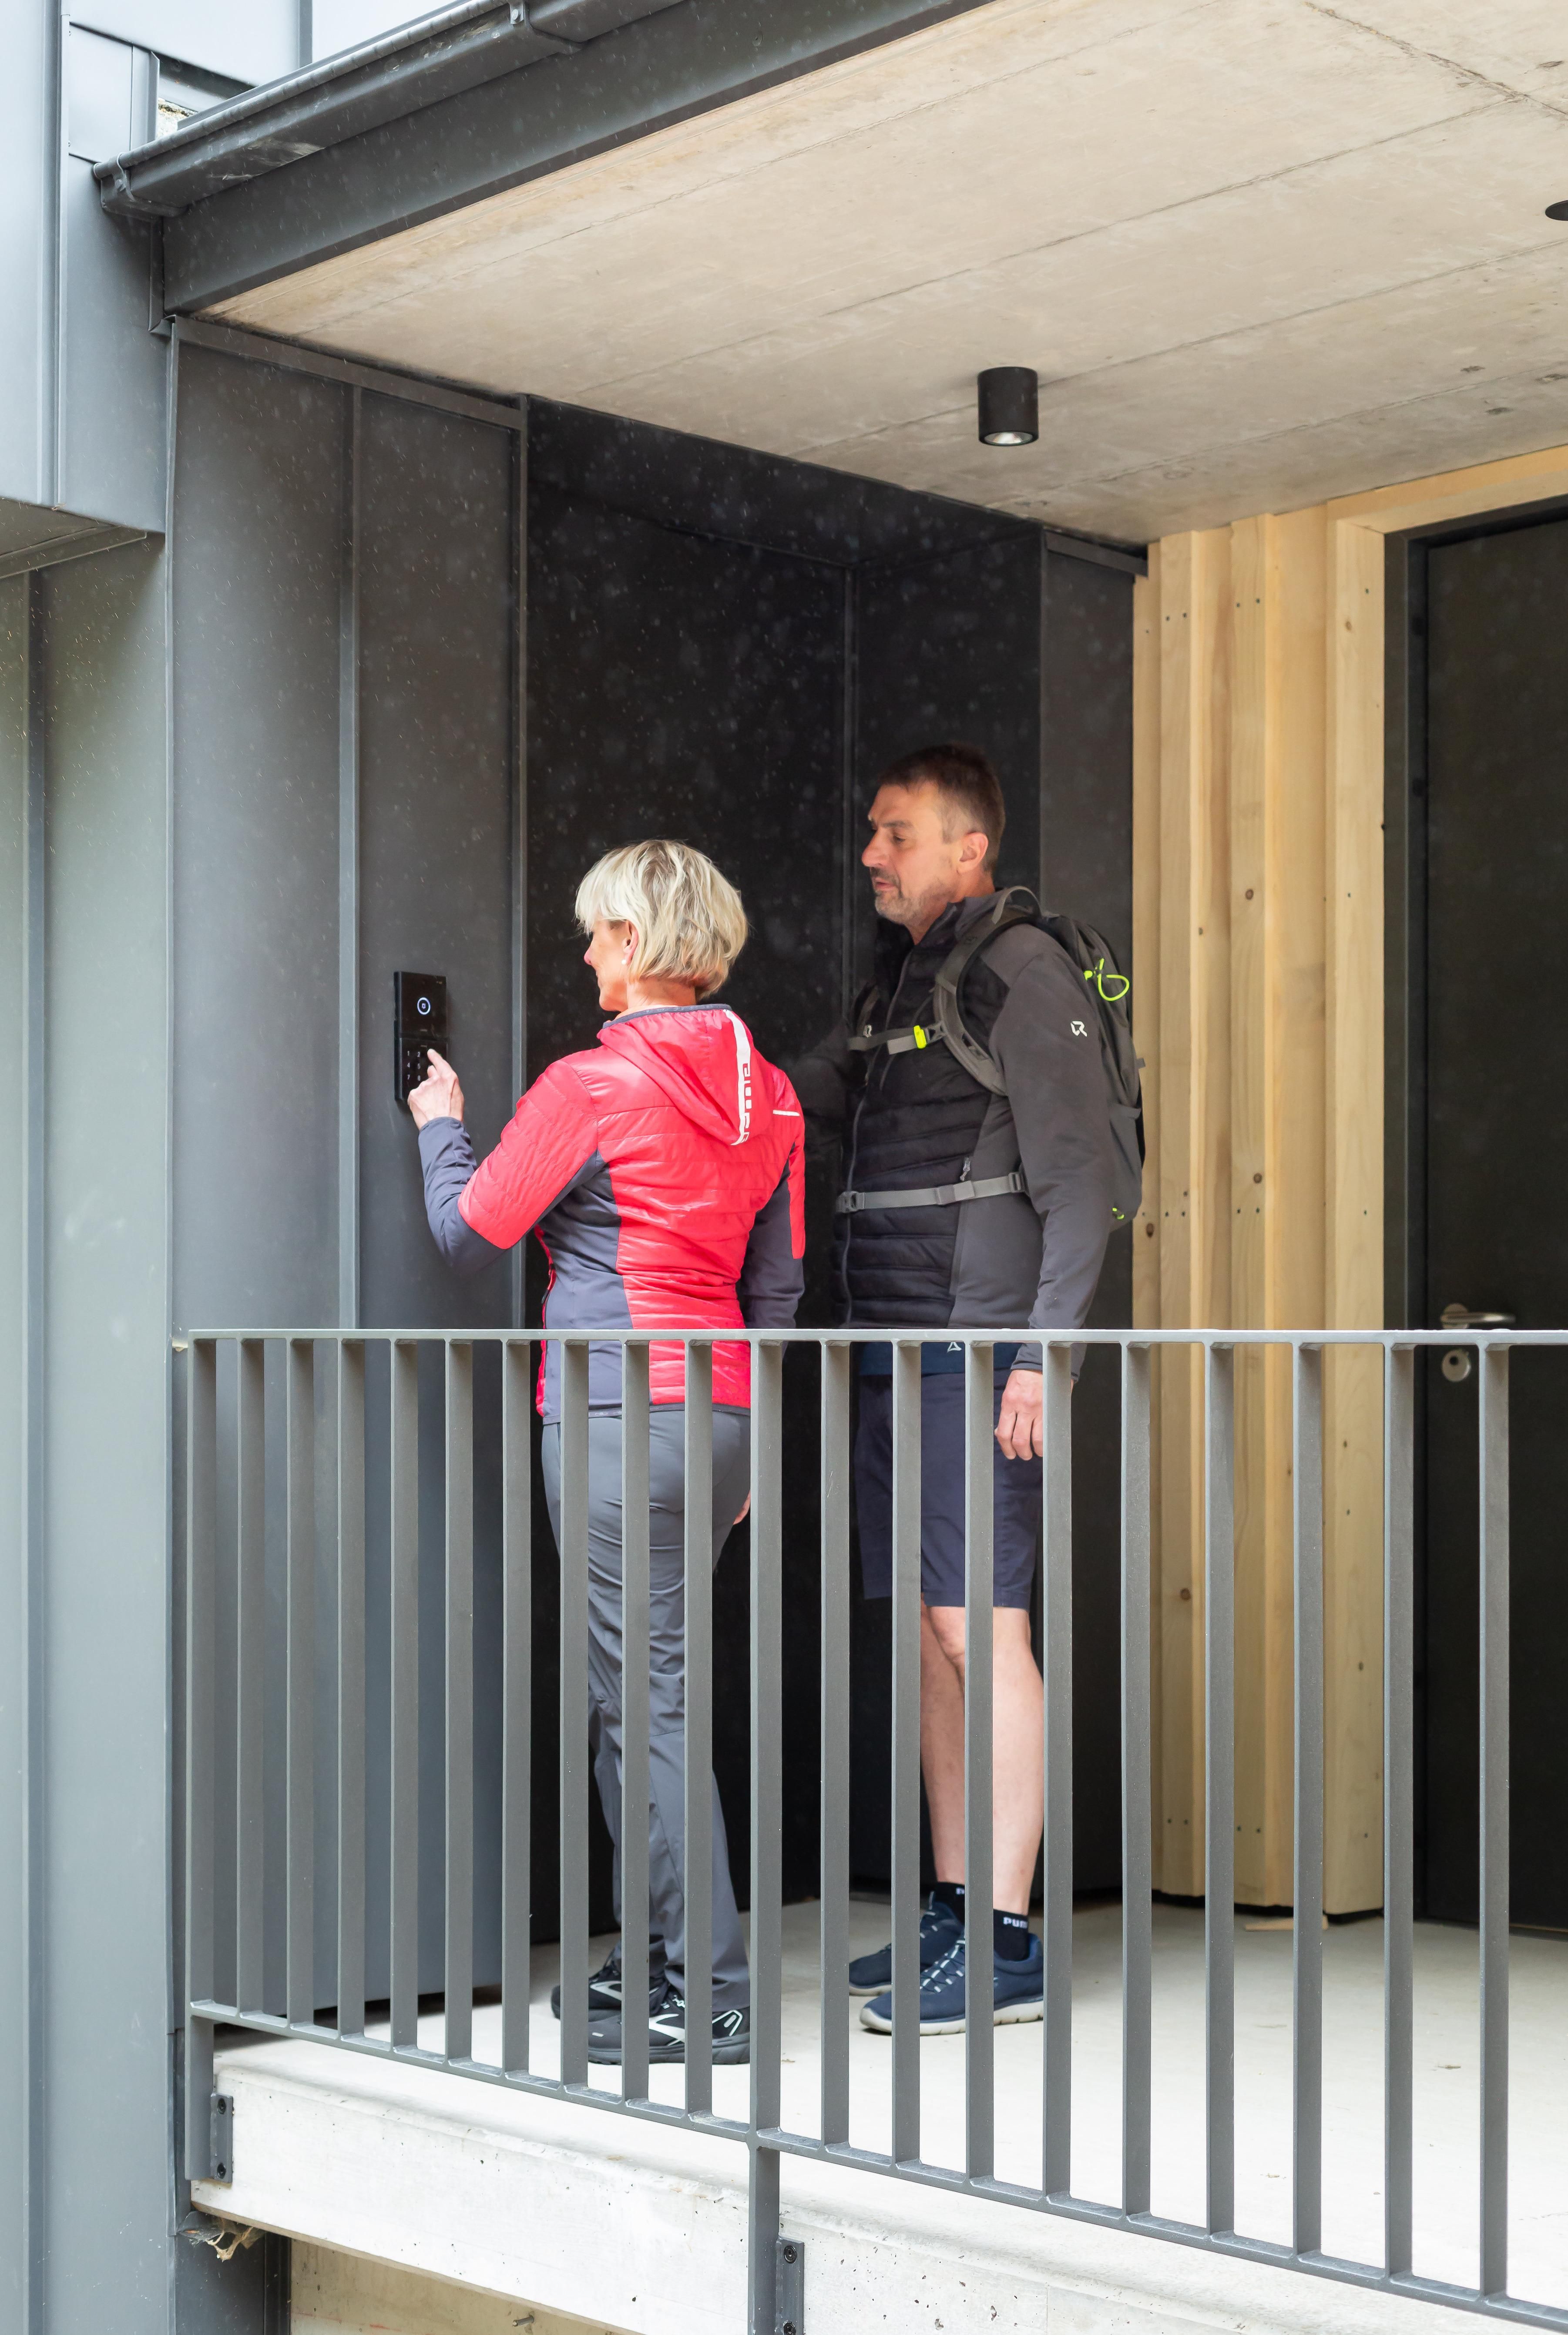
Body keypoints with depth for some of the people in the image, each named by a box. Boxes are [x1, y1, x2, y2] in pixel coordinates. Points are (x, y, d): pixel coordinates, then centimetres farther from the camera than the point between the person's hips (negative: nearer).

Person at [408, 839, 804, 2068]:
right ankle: (655, 1956, 23)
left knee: (646, 1697, -3)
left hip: (618, 1411, -7)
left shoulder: (592, 1085, -11)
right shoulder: (767, 1094, 10)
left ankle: (711, 1991, -1)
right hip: (722, 1408, 8)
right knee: (639, 1687, 16)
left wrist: (440, 1127, 16)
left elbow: (470, 1231, -2)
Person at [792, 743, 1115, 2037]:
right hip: (897, 1357, 9)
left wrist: (1042, 1352, -18)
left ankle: (1009, 1942, -4)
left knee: (985, 1629, -8)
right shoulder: (896, 980, 19)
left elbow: (1079, 1178, -13)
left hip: (980, 1357, -9)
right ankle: (954, 1917, 17)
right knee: (931, 1638, 10)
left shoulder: (1022, 970, -8)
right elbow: (796, 1109, 23)